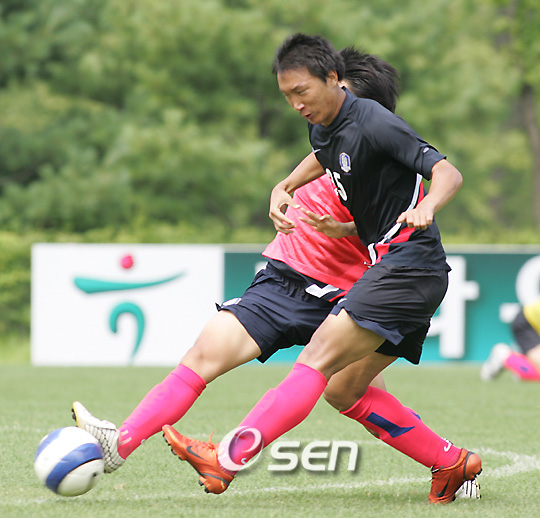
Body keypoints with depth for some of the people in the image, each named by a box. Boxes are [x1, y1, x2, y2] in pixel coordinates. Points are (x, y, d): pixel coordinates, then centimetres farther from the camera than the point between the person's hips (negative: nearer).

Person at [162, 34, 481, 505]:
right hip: (391, 268, 10)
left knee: (319, 358, -18)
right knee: (343, 390, 10)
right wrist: (284, 188, 19)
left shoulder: (373, 124, -16)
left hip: (409, 263, -10)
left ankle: (227, 459, -25)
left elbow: (448, 173, -23)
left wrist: (426, 207, -44)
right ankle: (451, 464, 14)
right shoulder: (324, 127, 11)